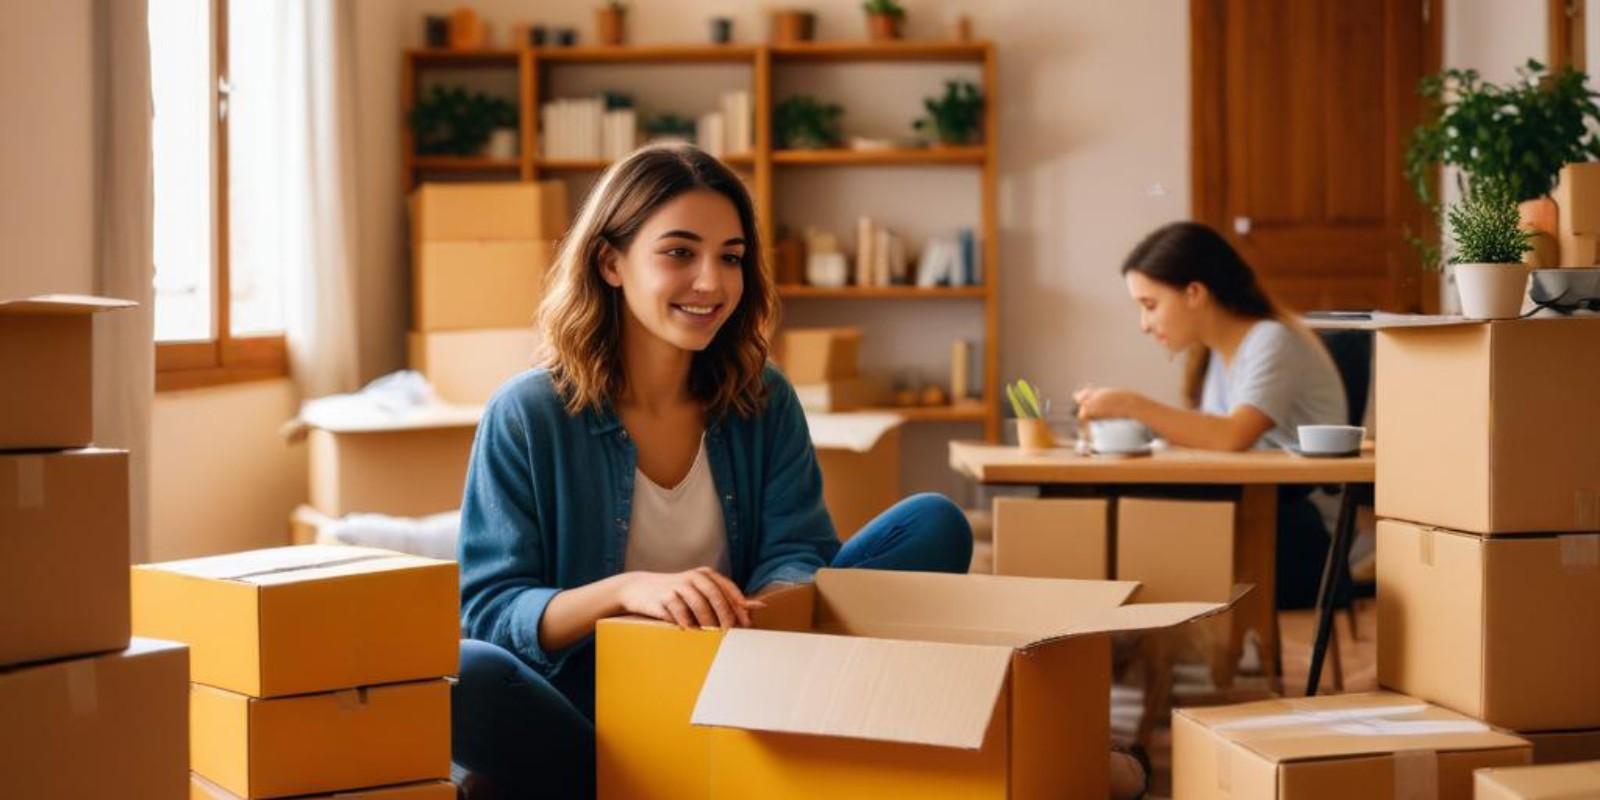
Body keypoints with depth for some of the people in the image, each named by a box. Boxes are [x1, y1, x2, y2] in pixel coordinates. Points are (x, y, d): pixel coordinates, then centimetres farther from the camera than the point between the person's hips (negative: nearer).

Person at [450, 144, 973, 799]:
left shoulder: (763, 403, 6)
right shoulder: (526, 417, -6)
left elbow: (796, 555, -4)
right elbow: (489, 614, -12)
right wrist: (626, 590, -31)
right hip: (589, 713, -3)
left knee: (934, 525, -9)